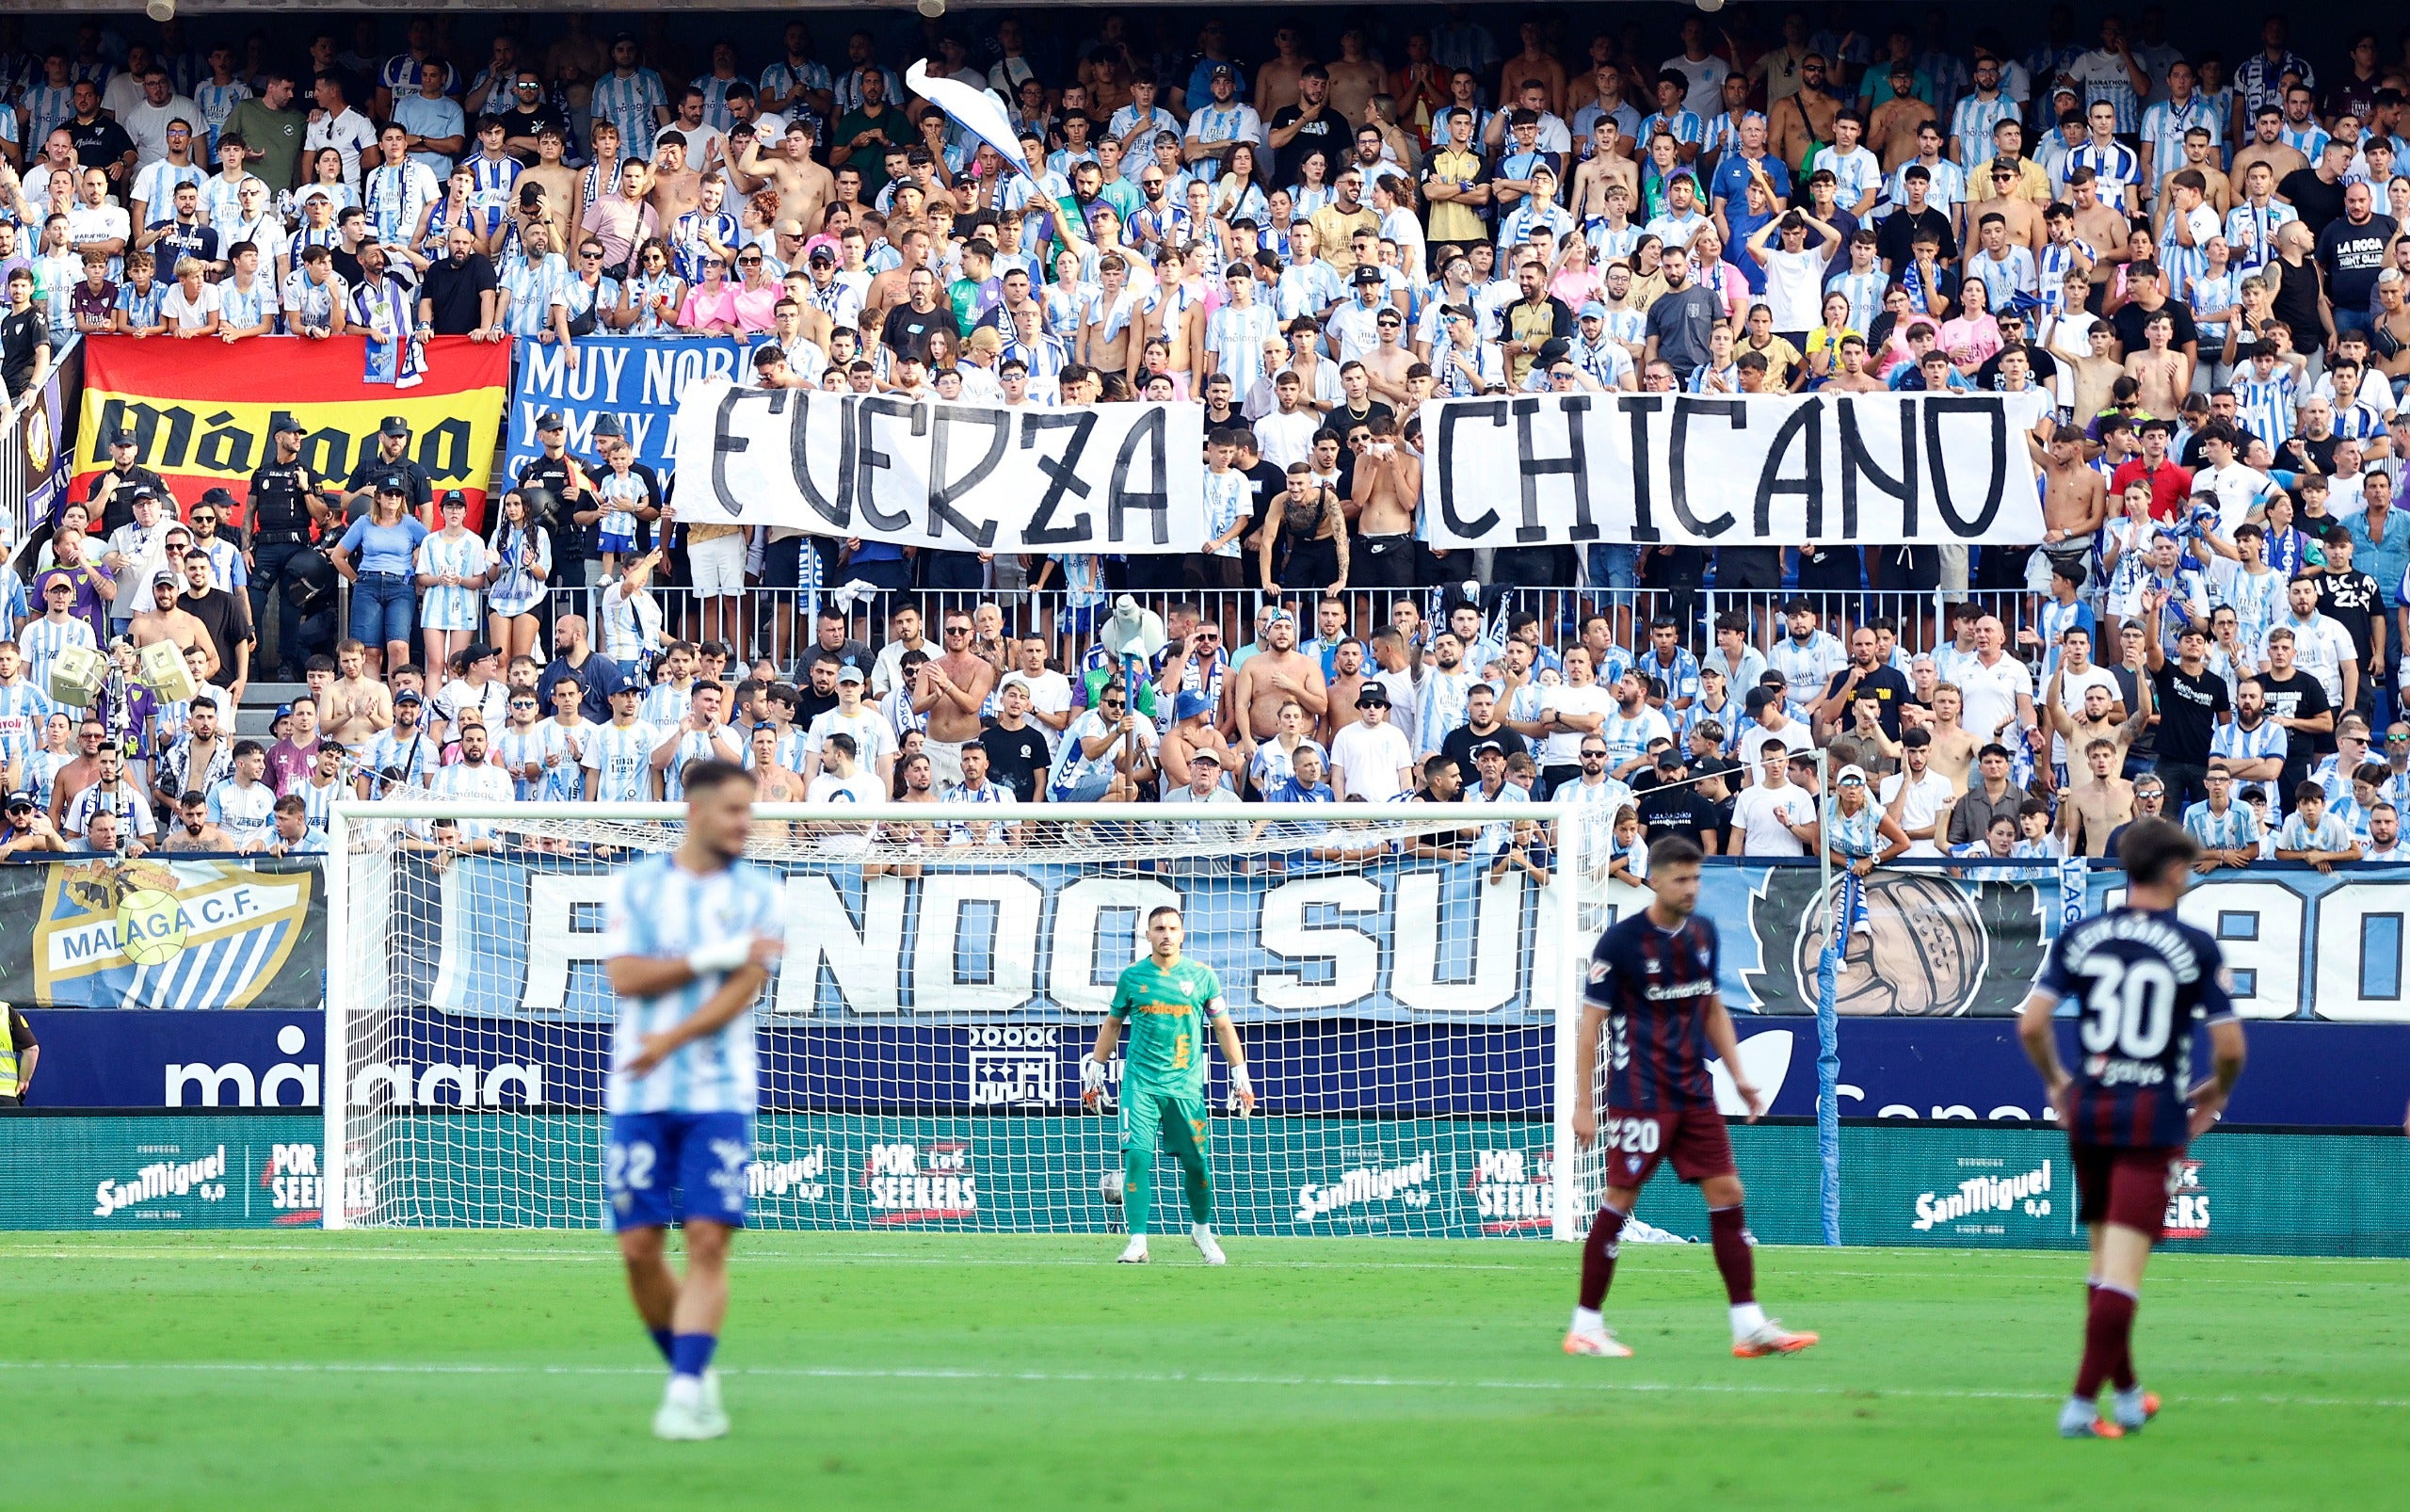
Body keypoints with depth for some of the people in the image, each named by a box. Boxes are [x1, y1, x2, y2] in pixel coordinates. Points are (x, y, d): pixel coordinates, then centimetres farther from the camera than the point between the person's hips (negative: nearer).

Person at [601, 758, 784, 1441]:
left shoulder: (757, 893, 4)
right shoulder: (635, 886, 5)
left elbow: (743, 988, -7)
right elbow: (625, 977, -7)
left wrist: (671, 1040, -17)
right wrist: (711, 958, -15)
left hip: (719, 1095, -1)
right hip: (641, 1097, 1)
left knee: (708, 1240, -11)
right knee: (638, 1245, -1)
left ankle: (687, 1392, -11)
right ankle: (692, 1370, 18)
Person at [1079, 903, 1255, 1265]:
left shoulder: (1202, 976, 4)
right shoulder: (1132, 977, 5)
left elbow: (1223, 1025, 9)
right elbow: (1112, 1023, 17)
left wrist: (1240, 1073, 4)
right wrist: (1095, 1066, 17)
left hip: (1186, 1085, 0)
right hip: (1140, 1082, 0)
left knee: (1196, 1163, 2)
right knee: (1137, 1155, -13)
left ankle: (1201, 1229, 27)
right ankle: (1138, 1241, -10)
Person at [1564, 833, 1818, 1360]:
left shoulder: (1703, 932, 8)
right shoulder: (1621, 940, -11)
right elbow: (1590, 1023, -9)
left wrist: (1738, 1074, 14)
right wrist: (1583, 1104, -12)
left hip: (1694, 1094, 6)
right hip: (1639, 1096, -6)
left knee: (1726, 1193, 1)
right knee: (1619, 1200, -3)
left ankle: (1750, 1326, 2)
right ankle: (1585, 1326, 7)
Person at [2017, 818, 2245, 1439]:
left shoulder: (2081, 937, 3)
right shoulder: (2196, 947, -6)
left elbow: (2031, 1024, -2)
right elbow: (2229, 1045, -8)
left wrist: (2055, 1081, 15)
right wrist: (2218, 1090, 13)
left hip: (2088, 1108, 4)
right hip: (2153, 1115, -4)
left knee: (2105, 1256, 18)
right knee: (2124, 1267, -6)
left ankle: (2126, 1391, 29)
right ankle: (2083, 1402, -14)